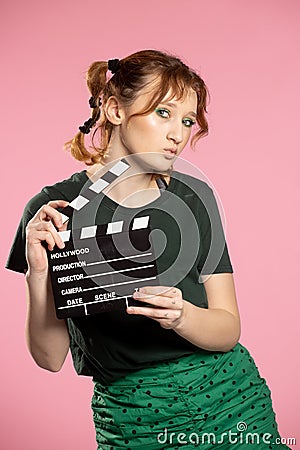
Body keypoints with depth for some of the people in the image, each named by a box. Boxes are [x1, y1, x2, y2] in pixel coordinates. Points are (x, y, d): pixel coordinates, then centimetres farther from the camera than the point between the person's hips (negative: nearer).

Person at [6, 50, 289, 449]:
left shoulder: (193, 197, -3)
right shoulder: (56, 208, -11)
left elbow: (228, 331, -6)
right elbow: (50, 357, -10)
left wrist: (180, 315, -27)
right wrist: (39, 275, -27)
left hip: (231, 400, 3)